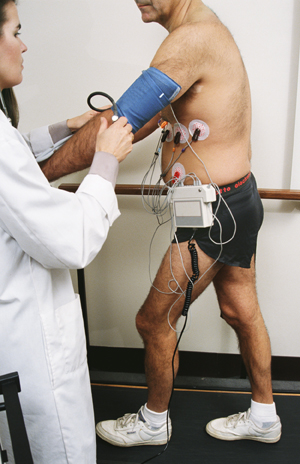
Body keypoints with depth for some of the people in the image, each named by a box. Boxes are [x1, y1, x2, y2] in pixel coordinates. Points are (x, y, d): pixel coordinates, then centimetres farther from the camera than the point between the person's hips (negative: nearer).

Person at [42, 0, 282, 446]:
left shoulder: (192, 38, -22)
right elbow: (151, 119, 17)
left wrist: (39, 171, -16)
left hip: (218, 211, -10)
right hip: (238, 201, 10)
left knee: (154, 320, 7)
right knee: (242, 311, 21)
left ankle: (153, 422, 32)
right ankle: (263, 417, 41)